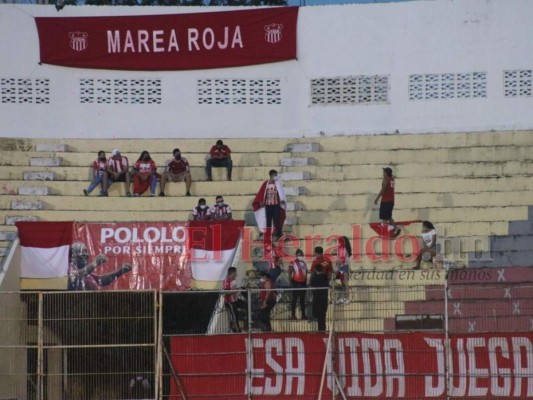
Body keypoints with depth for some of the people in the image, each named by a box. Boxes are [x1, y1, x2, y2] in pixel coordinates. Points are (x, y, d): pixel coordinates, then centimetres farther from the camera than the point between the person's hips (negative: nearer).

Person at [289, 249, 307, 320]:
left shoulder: (304, 263, 14)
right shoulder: (293, 263, -7)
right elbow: (290, 273, -10)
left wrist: (306, 282, 16)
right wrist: (291, 283, -15)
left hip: (303, 283, 7)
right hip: (296, 283, -7)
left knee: (302, 299, 11)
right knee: (295, 299, -4)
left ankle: (303, 315, 16)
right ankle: (293, 315, 1)